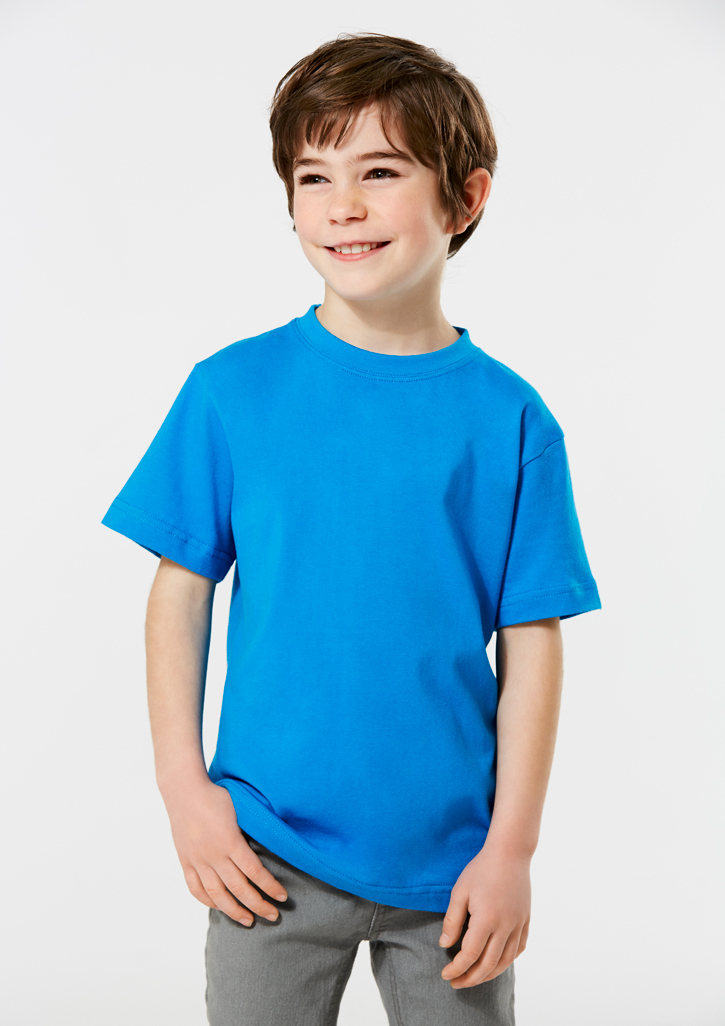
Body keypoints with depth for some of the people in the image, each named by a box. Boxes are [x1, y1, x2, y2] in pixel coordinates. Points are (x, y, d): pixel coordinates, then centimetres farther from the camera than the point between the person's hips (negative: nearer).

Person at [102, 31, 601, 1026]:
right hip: (268, 854, 0)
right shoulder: (233, 388, -4)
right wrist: (184, 786, -4)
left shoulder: (509, 418, -5)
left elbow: (531, 644, -4)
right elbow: (182, 593, 0)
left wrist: (512, 847, -6)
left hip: (451, 860, 0)